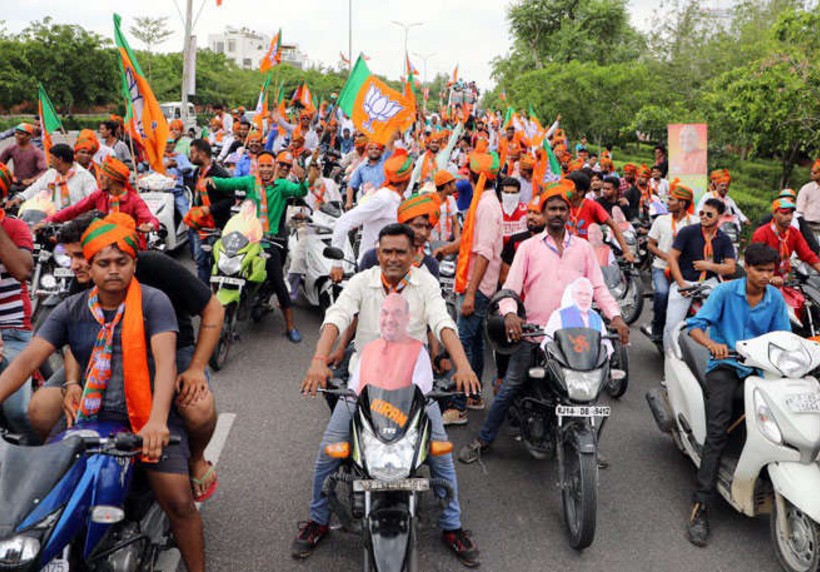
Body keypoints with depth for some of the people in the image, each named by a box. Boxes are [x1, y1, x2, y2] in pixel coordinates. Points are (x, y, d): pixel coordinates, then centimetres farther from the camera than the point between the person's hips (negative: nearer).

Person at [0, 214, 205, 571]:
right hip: (91, 419, 3)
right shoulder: (71, 310, 5)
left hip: (147, 419, -3)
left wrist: (157, 420, -35)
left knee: (178, 502, -14)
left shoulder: (153, 302, -6)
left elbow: (165, 359, -19)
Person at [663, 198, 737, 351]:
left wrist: (709, 265, -14)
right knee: (672, 325, -10)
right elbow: (671, 257, -7)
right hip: (684, 281, -2)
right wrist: (682, 284, -13)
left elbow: (730, 268, 2)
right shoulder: (687, 232, -3)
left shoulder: (724, 240, 7)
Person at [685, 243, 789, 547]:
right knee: (718, 430, -22)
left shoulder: (775, 298, 9)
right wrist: (712, 344, -29)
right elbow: (696, 324, -8)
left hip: (759, 368, 4)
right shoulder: (726, 291, -1)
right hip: (724, 365, -4)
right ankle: (701, 506, -23)